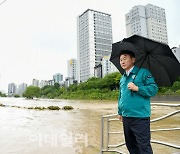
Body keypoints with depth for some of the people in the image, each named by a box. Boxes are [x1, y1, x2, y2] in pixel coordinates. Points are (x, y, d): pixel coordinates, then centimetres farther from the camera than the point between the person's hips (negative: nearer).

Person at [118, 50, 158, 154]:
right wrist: (120, 112, 23)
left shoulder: (143, 72, -6)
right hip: (126, 117, 7)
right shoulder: (122, 78, 15)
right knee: (130, 144, 20)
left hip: (140, 118, -7)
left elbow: (154, 89, -13)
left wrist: (137, 88, -22)